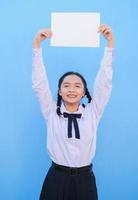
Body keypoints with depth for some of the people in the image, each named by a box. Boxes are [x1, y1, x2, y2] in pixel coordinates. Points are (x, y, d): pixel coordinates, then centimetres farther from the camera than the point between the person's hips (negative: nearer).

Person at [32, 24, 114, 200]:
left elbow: (105, 81, -6)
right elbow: (39, 83, -7)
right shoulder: (52, 112, 0)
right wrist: (36, 45, -15)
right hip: (57, 179, 0)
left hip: (84, 179, 1)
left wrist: (110, 43, -12)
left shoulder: (92, 112, 0)